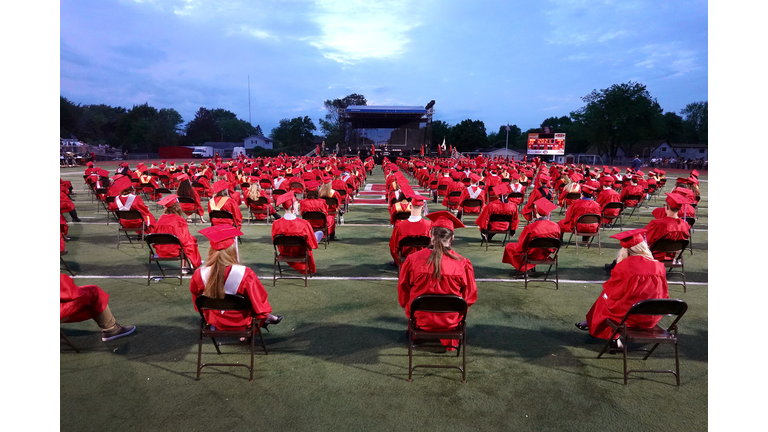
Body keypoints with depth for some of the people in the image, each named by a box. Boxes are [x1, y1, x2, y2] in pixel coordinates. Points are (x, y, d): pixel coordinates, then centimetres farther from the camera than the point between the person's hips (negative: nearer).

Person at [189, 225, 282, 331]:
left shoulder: (199, 274, -20)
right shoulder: (245, 274, -30)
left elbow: (196, 299, 1)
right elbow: (259, 299, -17)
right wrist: (265, 315, 4)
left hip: (213, 321, 3)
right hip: (240, 323, -3)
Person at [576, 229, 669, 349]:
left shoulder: (624, 266, -17)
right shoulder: (659, 267, -6)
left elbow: (613, 293, -5)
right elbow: (664, 295, 7)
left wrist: (607, 287, 17)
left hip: (629, 317, -4)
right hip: (653, 318, 4)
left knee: (605, 298, 24)